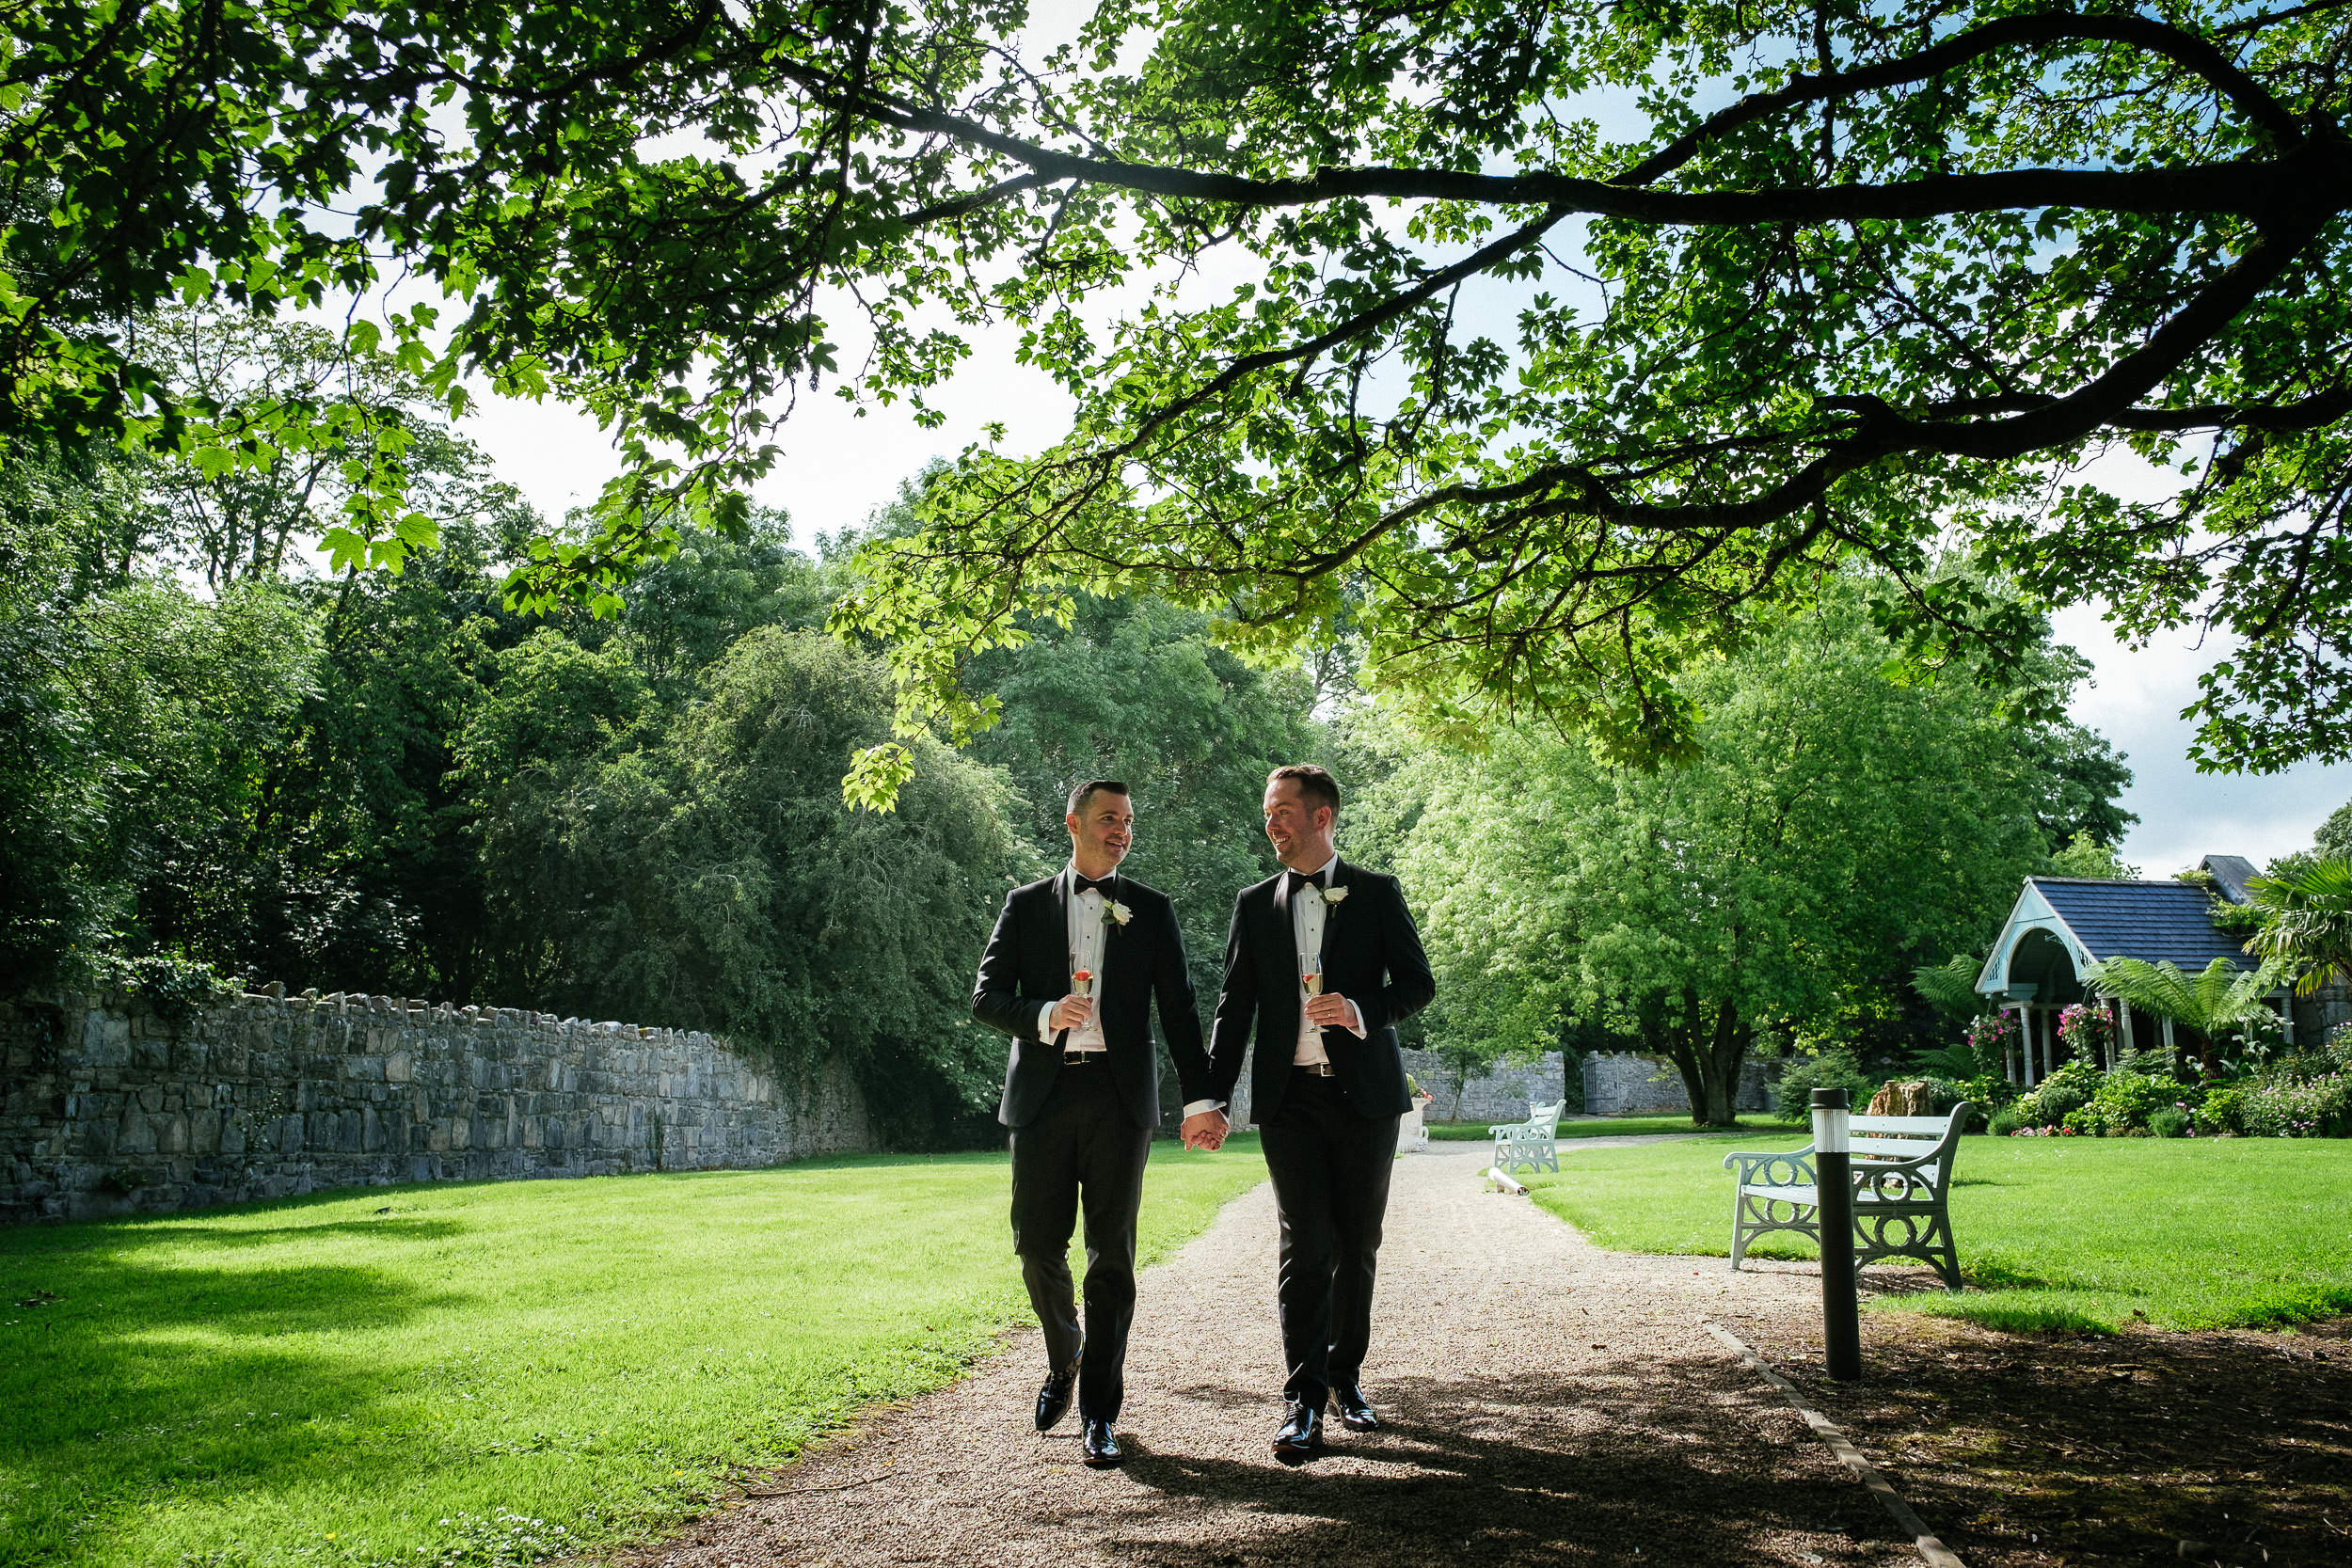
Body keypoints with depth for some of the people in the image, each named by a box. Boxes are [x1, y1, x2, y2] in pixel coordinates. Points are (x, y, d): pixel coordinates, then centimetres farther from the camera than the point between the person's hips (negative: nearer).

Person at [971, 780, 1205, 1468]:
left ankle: (1099, 1412, 6)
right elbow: (986, 996, 5)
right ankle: (1064, 1359, 32)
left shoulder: (1151, 910, 11)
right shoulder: (1026, 904, 11)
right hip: (1043, 1094, 0)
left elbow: (1178, 1009, 8)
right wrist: (1044, 1015, -15)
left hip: (1119, 1095, 0)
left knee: (1112, 1255, -1)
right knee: (1038, 1246, 3)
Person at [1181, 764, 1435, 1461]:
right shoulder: (1255, 904, 10)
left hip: (1364, 1091, 0)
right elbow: (1234, 1005, 8)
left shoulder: (1377, 894, 5)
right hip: (1289, 1096, 0)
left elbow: (1419, 983, 2)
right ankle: (1304, 1402, -8)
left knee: (1358, 1244, 9)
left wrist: (1361, 1010, -18)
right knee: (1304, 1245, -8)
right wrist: (1210, 1097, -1)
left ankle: (1346, 1376, 24)